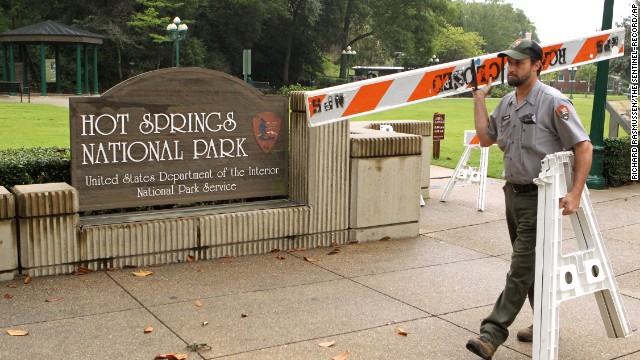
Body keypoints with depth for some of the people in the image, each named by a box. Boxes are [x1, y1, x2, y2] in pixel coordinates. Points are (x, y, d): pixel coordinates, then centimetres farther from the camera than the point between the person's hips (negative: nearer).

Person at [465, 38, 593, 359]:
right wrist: (479, 97, 9)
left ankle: (493, 333, -5)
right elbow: (486, 138, 12)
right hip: (513, 192, 8)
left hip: (540, 197, -8)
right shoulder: (507, 103, 8)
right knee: (532, 263, 18)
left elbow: (584, 146, -14)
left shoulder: (554, 102, -15)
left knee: (521, 267, -6)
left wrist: (575, 193, -21)